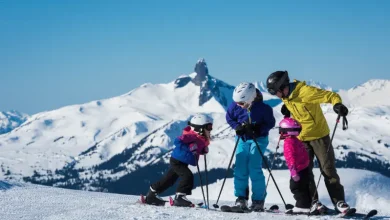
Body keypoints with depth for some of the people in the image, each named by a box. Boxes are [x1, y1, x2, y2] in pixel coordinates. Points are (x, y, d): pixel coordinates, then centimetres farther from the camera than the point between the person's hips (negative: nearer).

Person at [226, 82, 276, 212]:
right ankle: (241, 198, 8)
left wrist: (258, 129, -27)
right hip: (243, 139, 4)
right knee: (240, 168, -1)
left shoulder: (263, 108, -22)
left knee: (254, 168, -12)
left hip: (259, 139, -4)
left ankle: (258, 200, -4)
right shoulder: (235, 106, -13)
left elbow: (270, 123, -11)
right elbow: (229, 118, 5)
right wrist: (237, 127, -13)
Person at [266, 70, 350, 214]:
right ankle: (313, 202, 10)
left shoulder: (305, 91, -24)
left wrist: (337, 104, -43)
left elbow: (331, 96, -23)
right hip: (302, 138, 7)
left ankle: (339, 202, 1)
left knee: (328, 169, -5)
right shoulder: (286, 97, -1)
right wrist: (287, 108, 1)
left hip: (319, 135, -7)